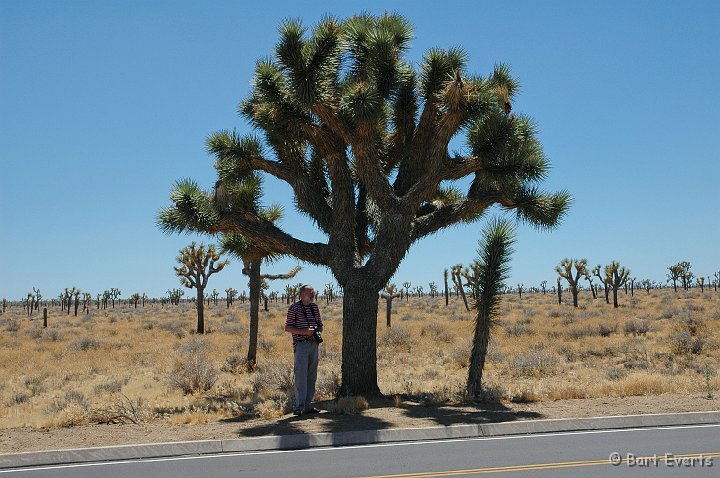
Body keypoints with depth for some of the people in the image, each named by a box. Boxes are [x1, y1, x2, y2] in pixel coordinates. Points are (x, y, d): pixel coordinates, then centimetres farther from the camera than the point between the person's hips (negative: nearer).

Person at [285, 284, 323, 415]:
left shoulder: (315, 307, 15)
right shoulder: (294, 308, -3)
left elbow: (320, 325, 23)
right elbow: (287, 328, -5)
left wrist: (318, 331, 0)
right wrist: (304, 332, -16)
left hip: (313, 344, 6)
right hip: (301, 344, -6)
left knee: (312, 375, 7)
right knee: (301, 375, -10)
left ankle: (307, 405, 13)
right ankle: (299, 406, -7)